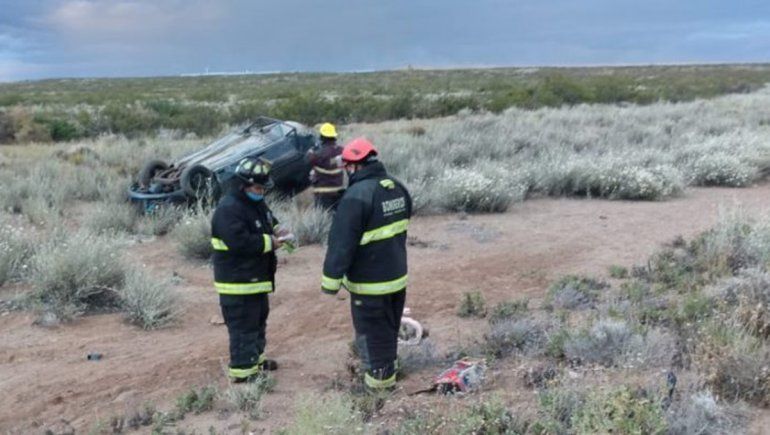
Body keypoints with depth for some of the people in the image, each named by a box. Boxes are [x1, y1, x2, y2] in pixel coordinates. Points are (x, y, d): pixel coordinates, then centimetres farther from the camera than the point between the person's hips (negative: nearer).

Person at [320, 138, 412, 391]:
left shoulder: (357, 196, -24)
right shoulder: (398, 188, 3)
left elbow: (341, 243, -22)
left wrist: (330, 280, -15)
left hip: (369, 281, -8)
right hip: (398, 274, 8)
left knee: (372, 330, 8)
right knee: (389, 326, 23)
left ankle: (380, 376, 19)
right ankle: (386, 367, 39)